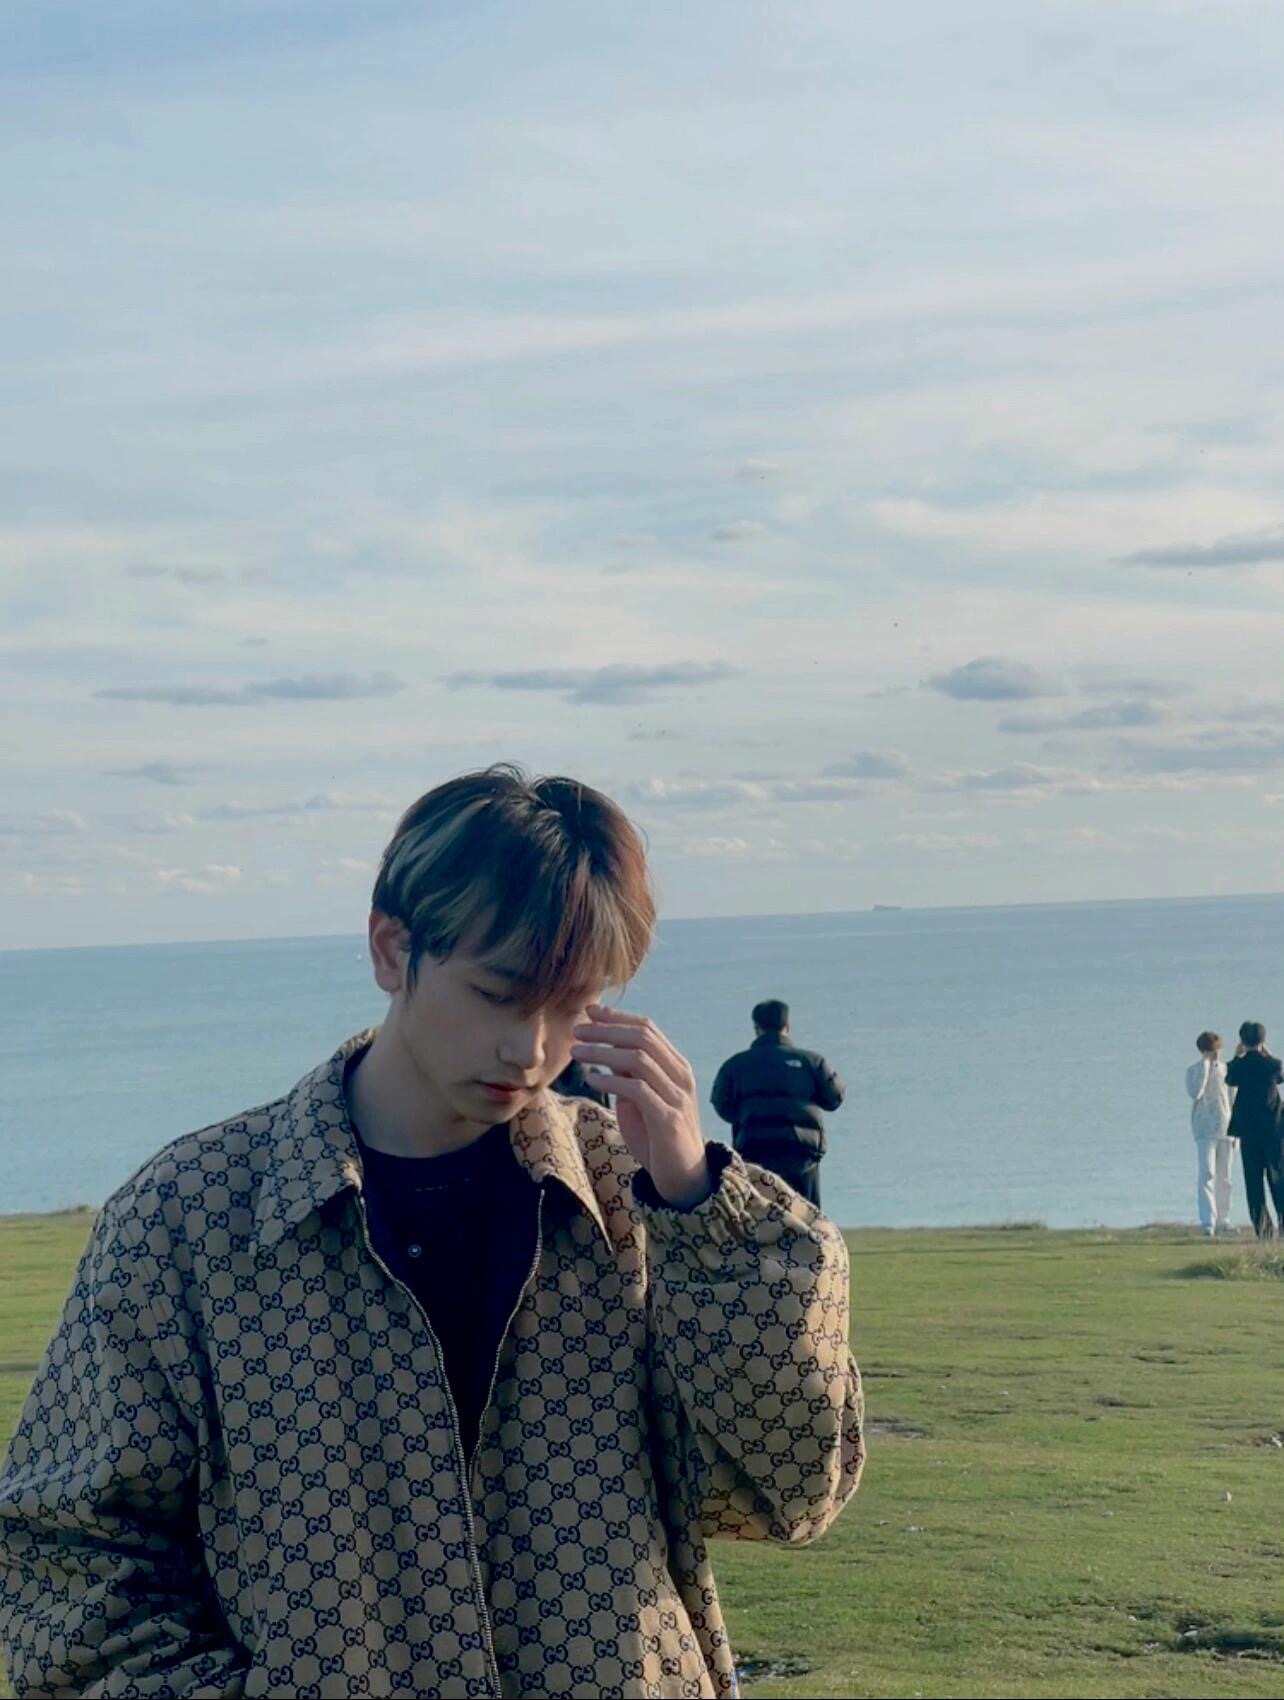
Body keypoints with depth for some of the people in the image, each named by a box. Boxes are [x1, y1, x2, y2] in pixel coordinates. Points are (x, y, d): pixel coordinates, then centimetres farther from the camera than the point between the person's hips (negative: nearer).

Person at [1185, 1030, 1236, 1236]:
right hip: (1205, 1131, -4)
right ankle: (1208, 1222, -20)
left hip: (1225, 1130, 4)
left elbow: (1232, 1101, 16)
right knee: (1206, 1174, -14)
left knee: (1224, 1178, 8)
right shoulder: (1194, 1071, 0)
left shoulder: (1226, 1070, 11)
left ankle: (1223, 1221, 16)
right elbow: (1195, 1092, -19)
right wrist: (1205, 1065, -16)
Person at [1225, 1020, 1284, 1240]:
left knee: (1253, 1178, 4)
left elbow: (1230, 1080, 14)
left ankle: (1262, 1225, 0)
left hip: (1248, 1127, 0)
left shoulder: (1240, 1065, -8)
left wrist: (1236, 1057, 21)